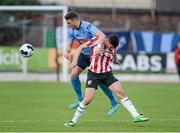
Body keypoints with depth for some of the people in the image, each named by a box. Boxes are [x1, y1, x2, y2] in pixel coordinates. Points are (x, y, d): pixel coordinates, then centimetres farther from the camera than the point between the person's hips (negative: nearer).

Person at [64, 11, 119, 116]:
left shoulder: (88, 27, -27)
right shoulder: (72, 31, -5)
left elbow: (102, 36, -41)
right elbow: (70, 45, 2)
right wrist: (67, 52, -22)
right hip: (84, 55, 7)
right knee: (73, 75, -3)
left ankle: (114, 103, 4)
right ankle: (80, 100, 15)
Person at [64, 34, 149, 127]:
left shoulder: (113, 47, 0)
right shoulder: (96, 41, -13)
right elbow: (81, 47, -3)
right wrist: (75, 60, -8)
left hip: (107, 74, 3)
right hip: (93, 74, -3)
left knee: (121, 92, -9)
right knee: (88, 99, -11)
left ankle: (136, 116, -7)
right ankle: (74, 121, 5)